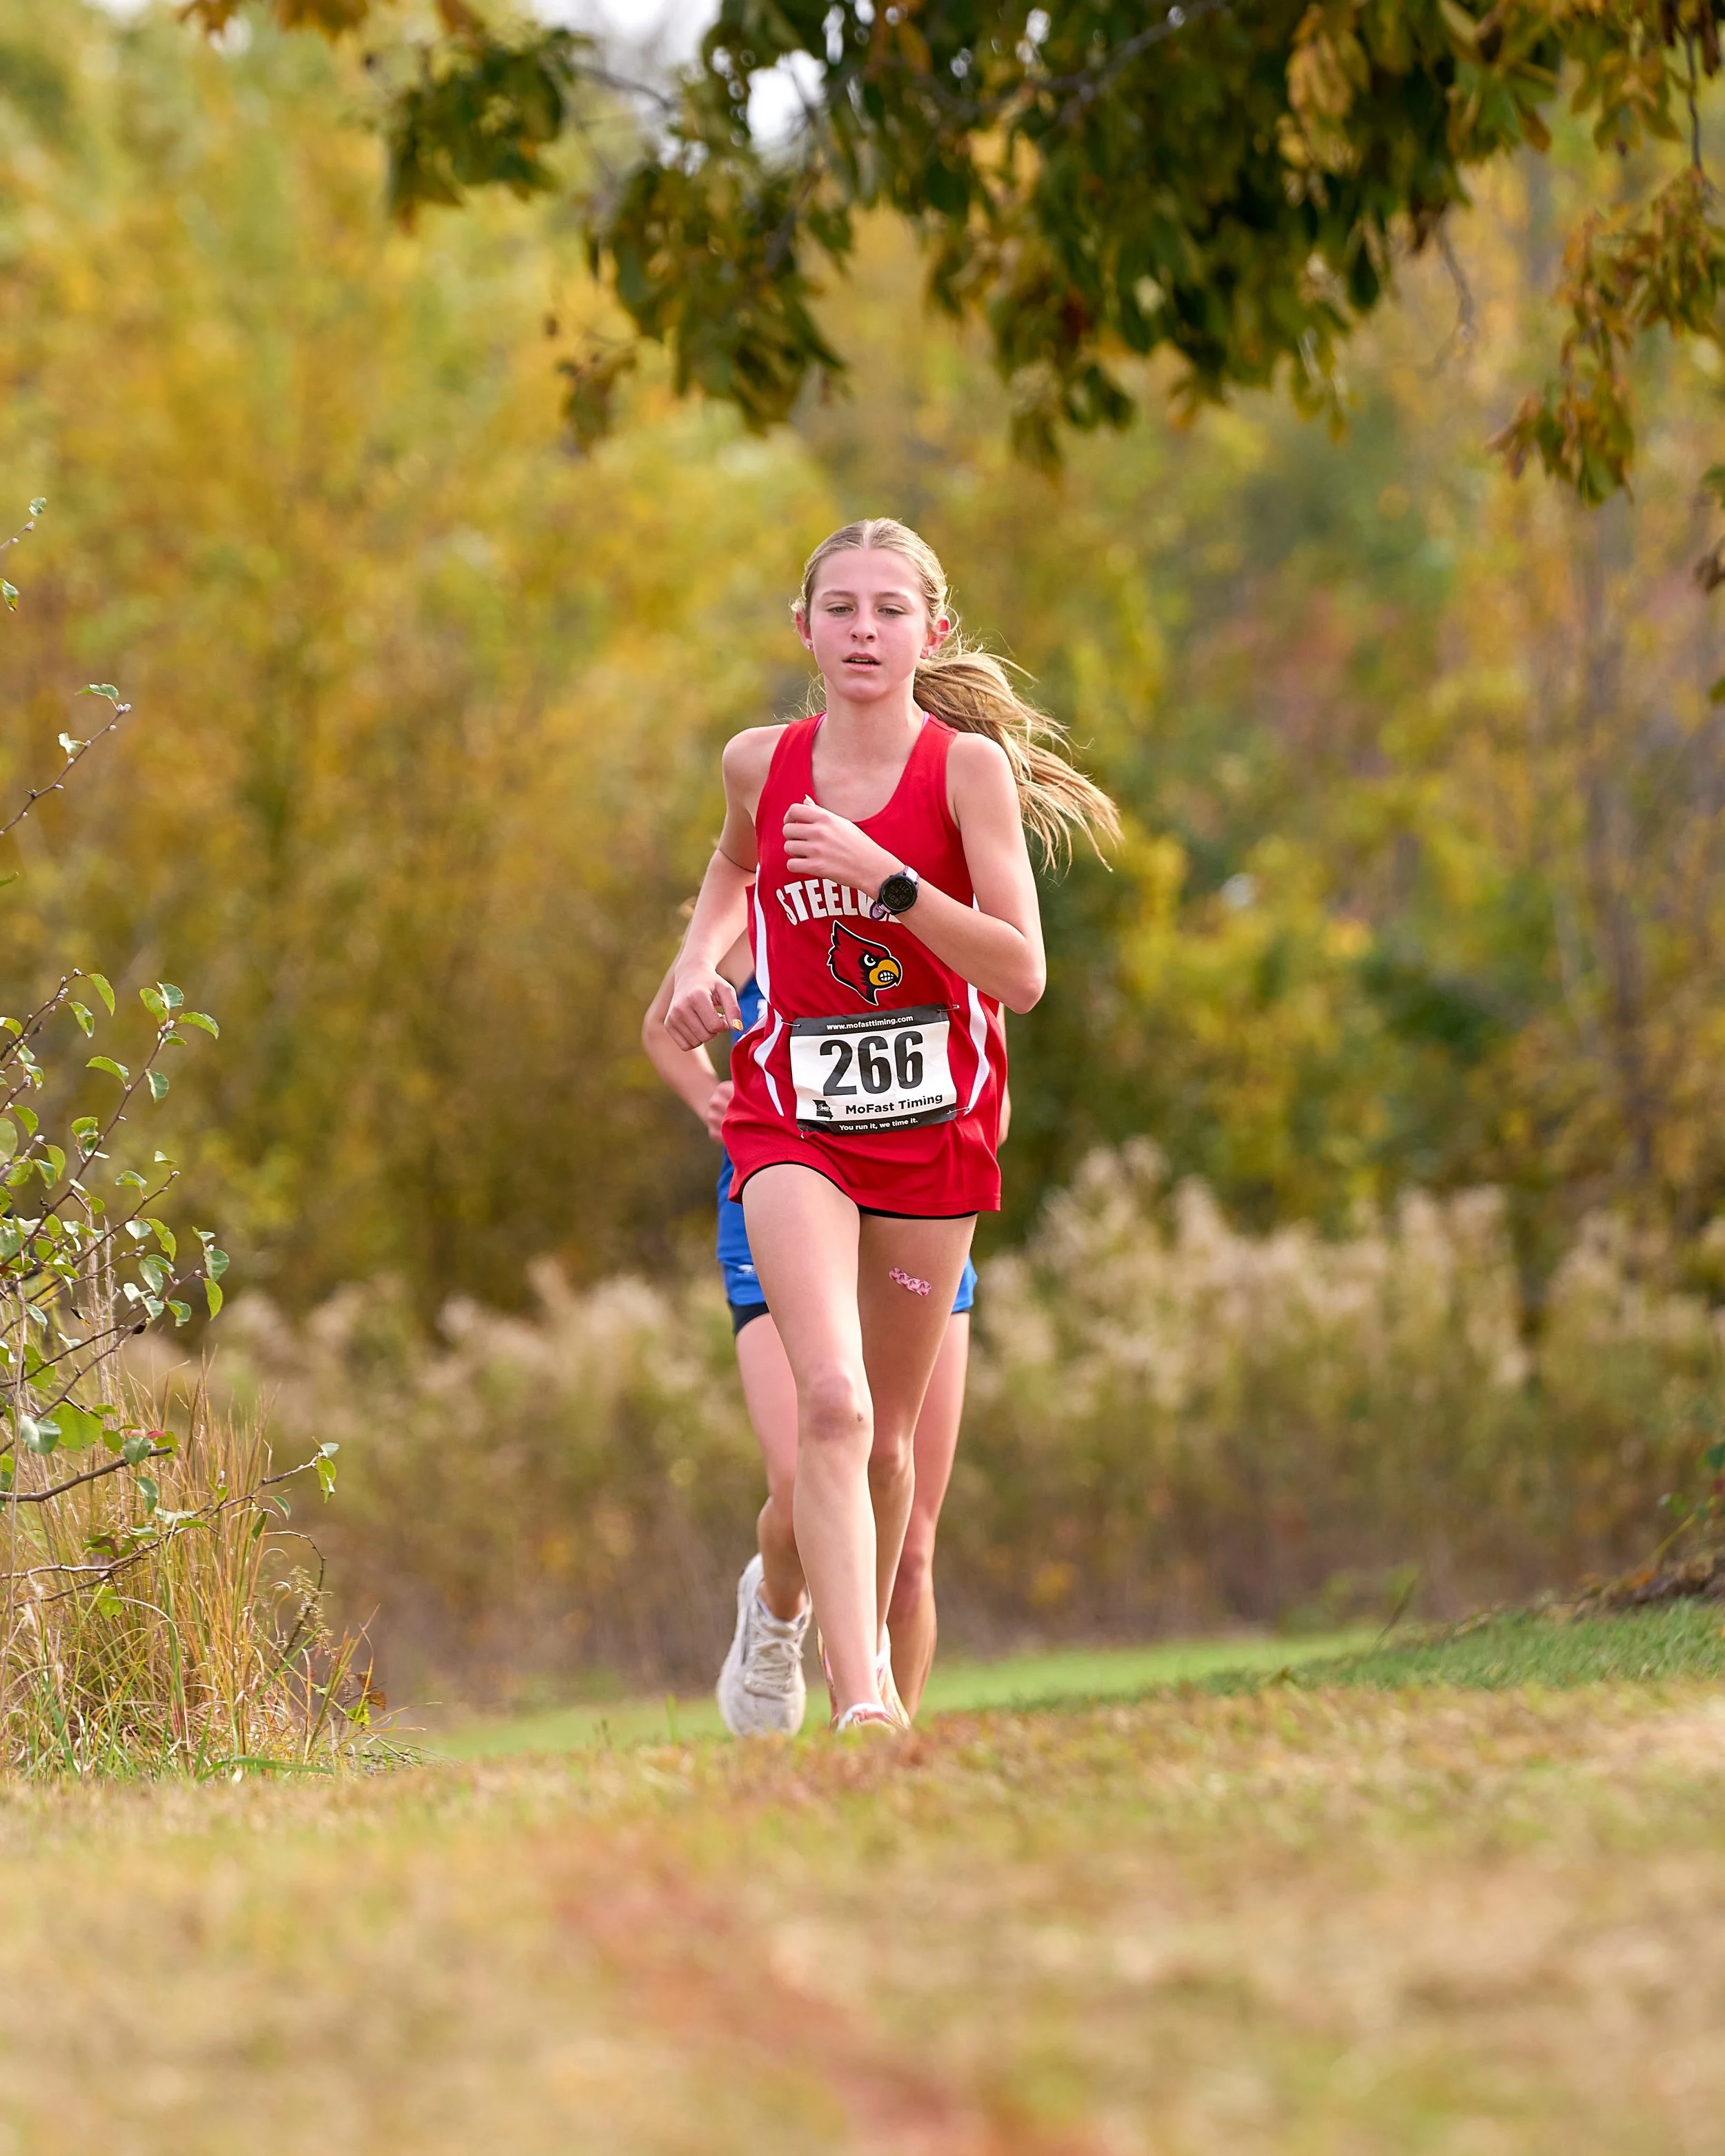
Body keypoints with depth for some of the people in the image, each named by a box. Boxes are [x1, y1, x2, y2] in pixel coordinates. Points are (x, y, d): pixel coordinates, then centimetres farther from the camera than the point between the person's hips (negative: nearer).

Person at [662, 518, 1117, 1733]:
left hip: (933, 1127, 0)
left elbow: (1022, 973, -16)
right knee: (831, 1404, -20)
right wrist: (702, 958, 8)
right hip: (794, 1122, 0)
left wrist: (885, 877, -24)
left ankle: (868, 1639, 39)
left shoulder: (970, 766, -9)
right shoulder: (760, 763, 0)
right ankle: (861, 1712, -26)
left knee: (889, 1430, 12)